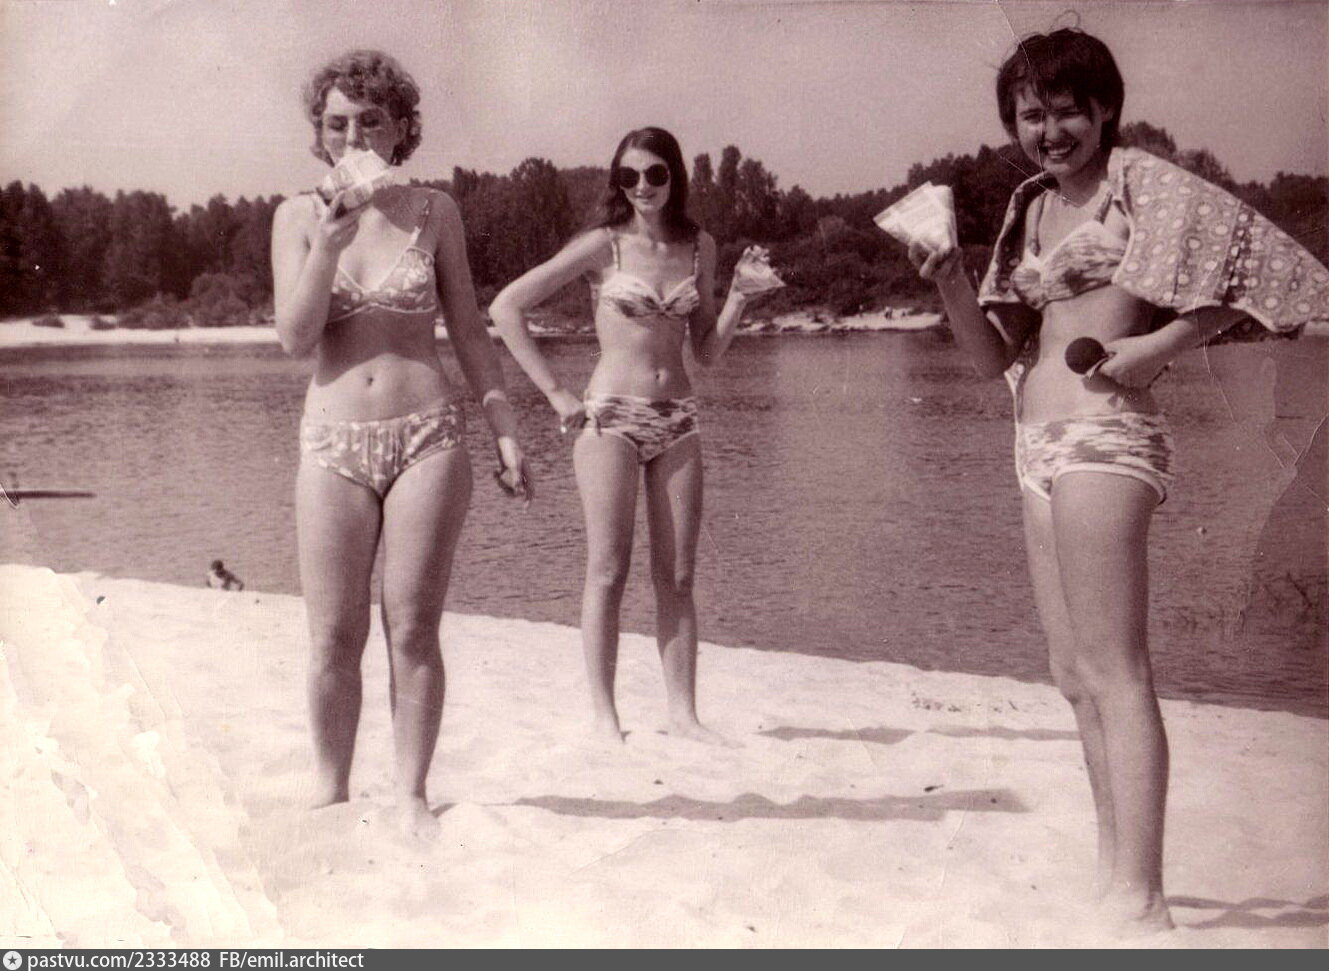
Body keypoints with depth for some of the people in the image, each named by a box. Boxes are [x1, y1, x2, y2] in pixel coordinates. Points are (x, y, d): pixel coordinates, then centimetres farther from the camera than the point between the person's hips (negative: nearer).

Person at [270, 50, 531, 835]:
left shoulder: (434, 212, 5)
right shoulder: (299, 217, 5)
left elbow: (469, 331, 9)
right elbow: (296, 339, -3)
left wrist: (506, 430, 3)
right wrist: (328, 244, -15)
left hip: (428, 438, 0)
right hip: (335, 444, 1)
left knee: (413, 631, 1)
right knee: (335, 639, 3)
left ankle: (413, 795, 13)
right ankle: (330, 793, 19)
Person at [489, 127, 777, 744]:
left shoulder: (698, 247, 10)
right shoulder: (604, 245, -3)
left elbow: (706, 353, 14)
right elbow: (505, 308, -5)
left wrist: (741, 293, 0)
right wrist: (555, 393, -7)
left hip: (677, 420, 4)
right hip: (611, 416, -4)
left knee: (677, 575, 3)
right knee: (608, 570, -3)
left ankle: (682, 711, 9)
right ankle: (604, 716, 3)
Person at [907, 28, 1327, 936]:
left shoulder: (1139, 182, -2)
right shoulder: (1031, 209, 19)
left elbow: (1256, 257, -9)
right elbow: (996, 356, 14)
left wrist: (1159, 343, -16)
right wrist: (950, 277, -2)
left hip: (1104, 435, -8)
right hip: (1040, 450, 9)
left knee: (1113, 671, -12)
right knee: (1077, 677, 11)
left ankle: (1140, 903, -10)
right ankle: (1115, 875, 21)